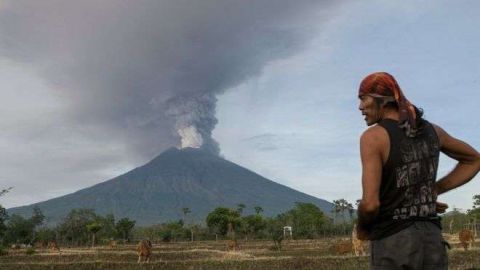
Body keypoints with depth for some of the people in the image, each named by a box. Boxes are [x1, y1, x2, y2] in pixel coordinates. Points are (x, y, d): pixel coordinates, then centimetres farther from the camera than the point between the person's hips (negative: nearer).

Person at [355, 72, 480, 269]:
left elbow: (370, 204, -22)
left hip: (393, 243, -6)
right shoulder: (430, 130, 9)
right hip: (430, 239, 6)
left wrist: (362, 227, 2)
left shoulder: (372, 136, -14)